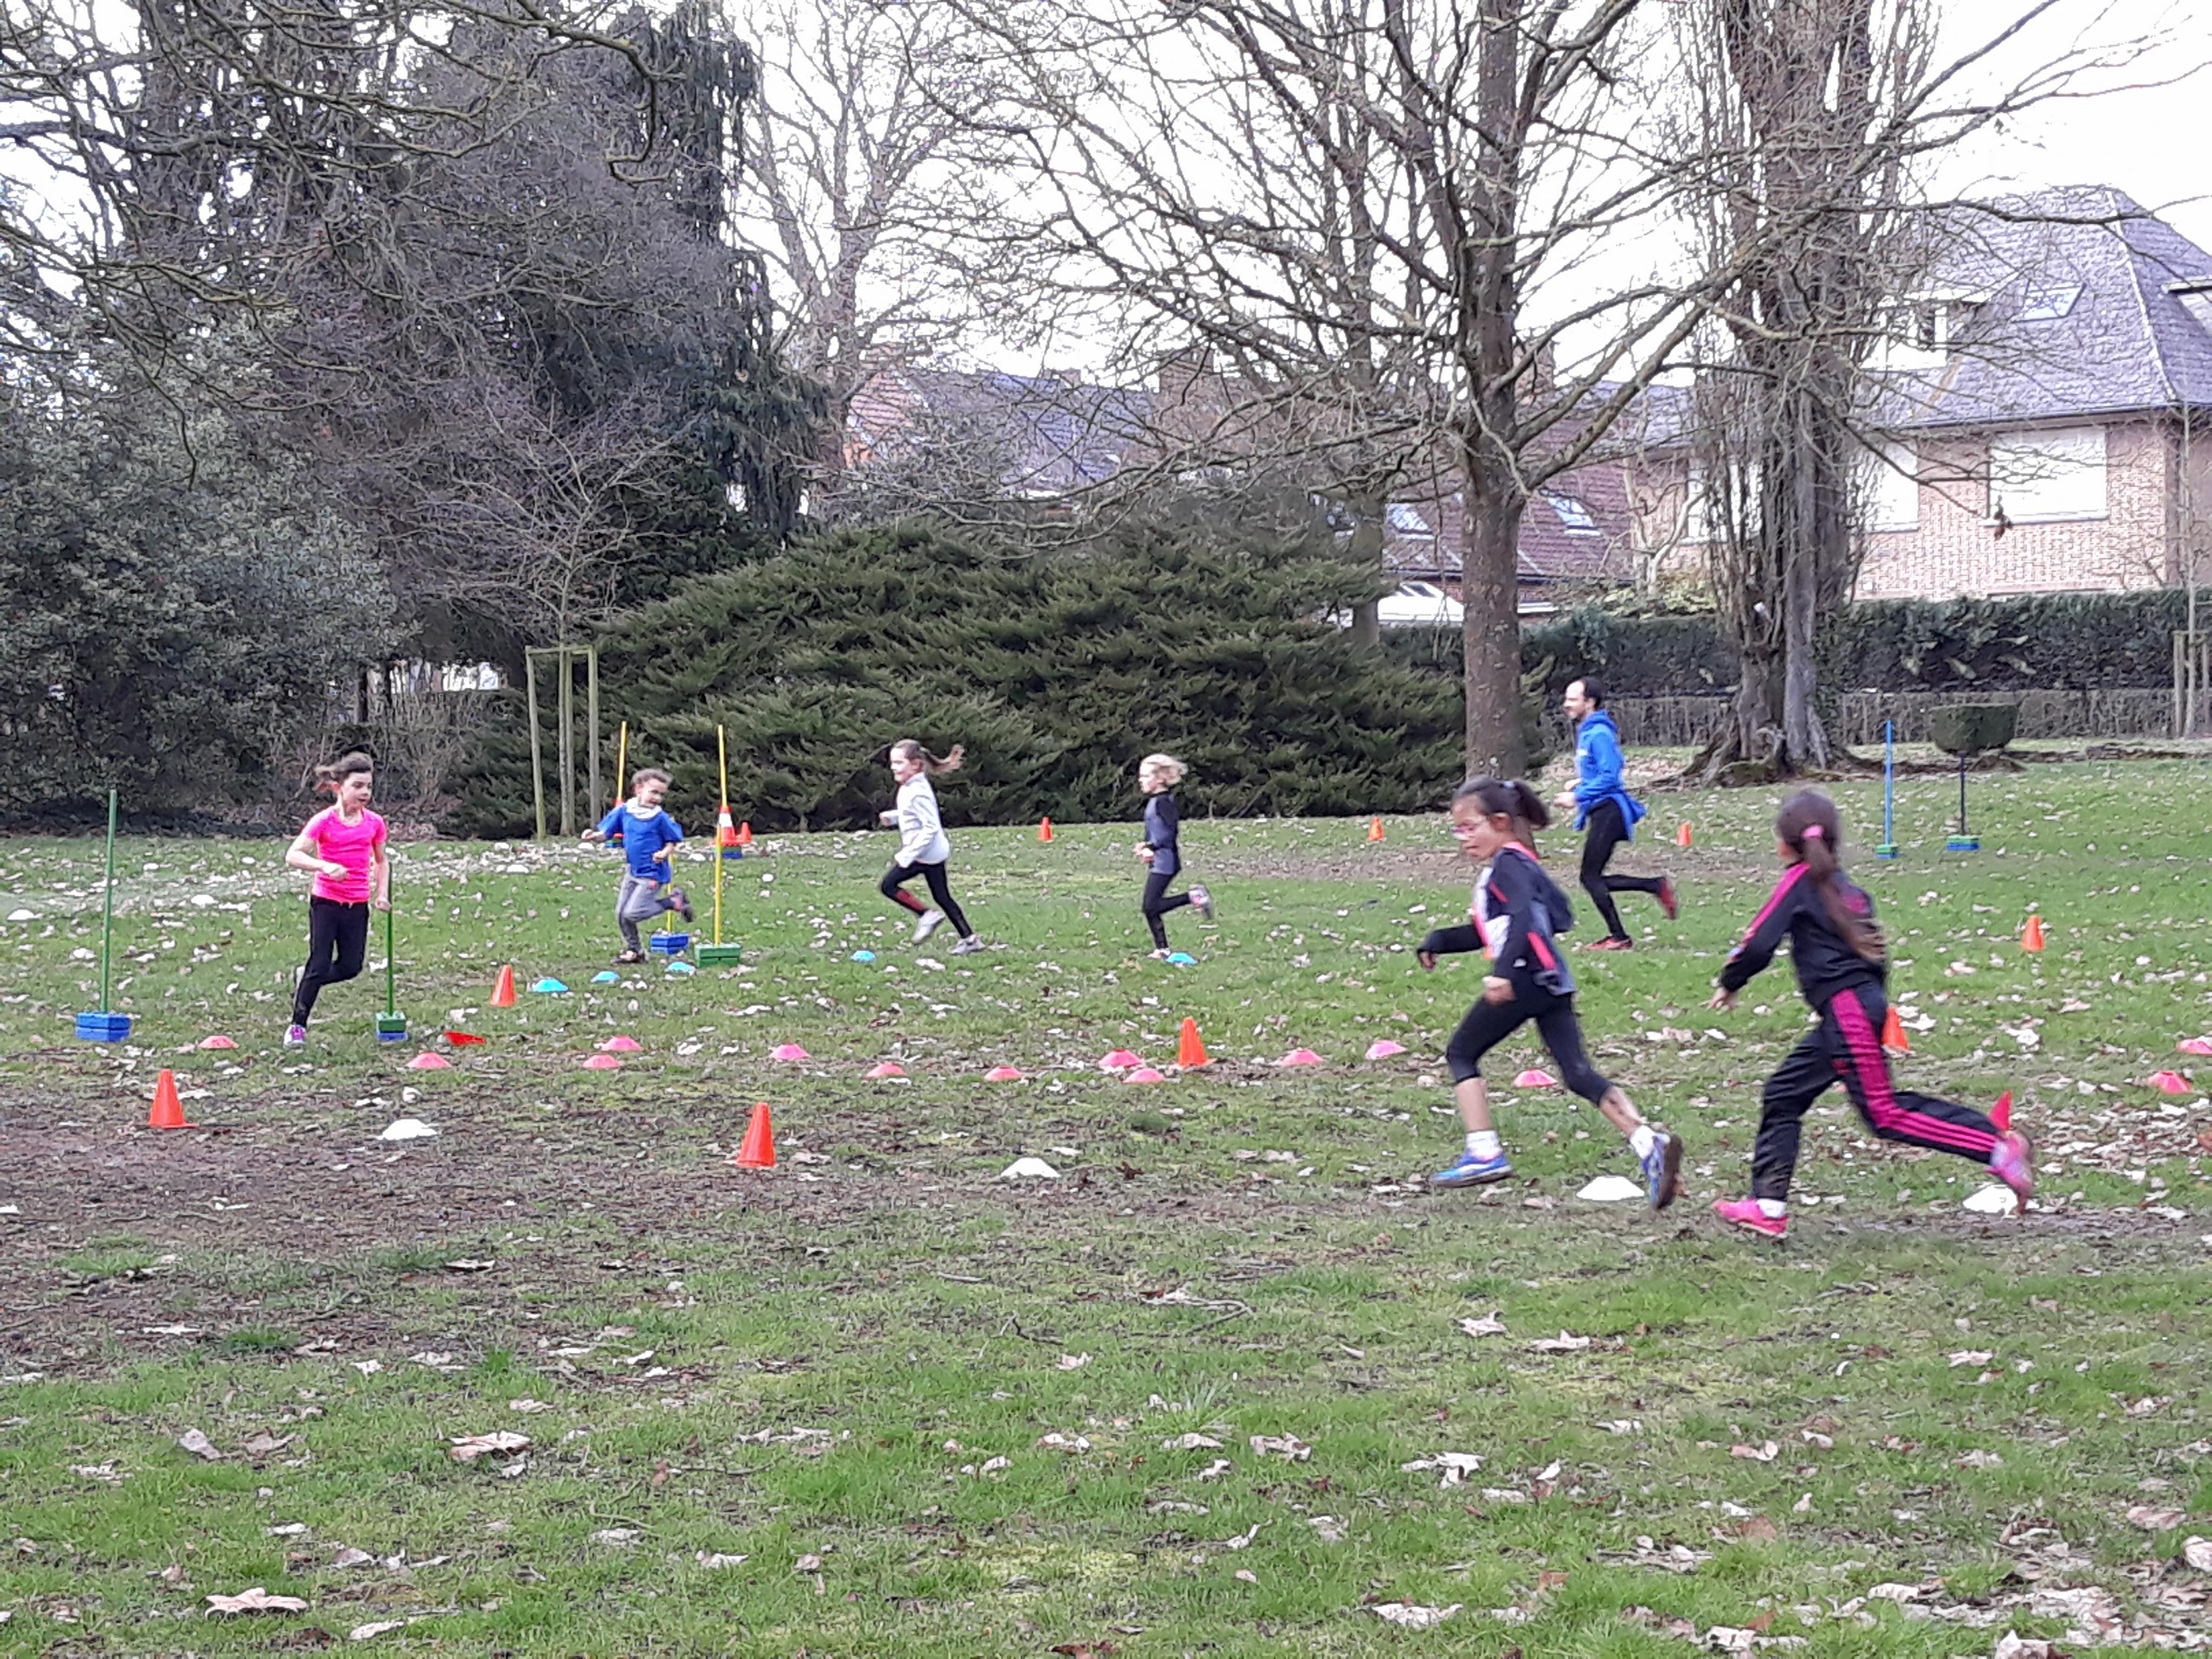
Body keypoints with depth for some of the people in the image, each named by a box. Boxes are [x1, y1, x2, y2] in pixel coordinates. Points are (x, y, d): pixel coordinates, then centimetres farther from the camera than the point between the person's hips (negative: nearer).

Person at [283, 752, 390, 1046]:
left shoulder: (374, 823, 2)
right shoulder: (324, 822, -11)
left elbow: (381, 862, 18)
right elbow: (293, 855, -19)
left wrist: (382, 894, 4)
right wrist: (325, 866, -33)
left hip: (358, 906, 4)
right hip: (325, 903, -4)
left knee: (351, 967, 4)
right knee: (320, 966, -5)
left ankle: (306, 981, 32)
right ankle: (297, 1025, 9)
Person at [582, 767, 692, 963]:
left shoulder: (661, 818, -12)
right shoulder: (624, 811, -1)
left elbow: (671, 843, -5)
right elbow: (606, 833, 5)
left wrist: (665, 853, -26)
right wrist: (595, 836, -16)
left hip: (652, 874, -6)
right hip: (632, 871, 6)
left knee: (632, 913, -14)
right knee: (621, 914, 9)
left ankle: (673, 901, 4)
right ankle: (633, 950, 28)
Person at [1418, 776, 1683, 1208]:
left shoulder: (1507, 864, -5)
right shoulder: (1515, 864, 25)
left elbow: (1522, 914, -23)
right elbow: (1486, 934, 34)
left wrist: (1503, 972, -33)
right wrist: (1440, 941, 25)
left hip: (1526, 979, -9)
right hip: (1552, 982, 9)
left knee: (1461, 1053, 5)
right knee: (1578, 1073, 2)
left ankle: (1484, 1153, -2)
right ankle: (1649, 1143, -14)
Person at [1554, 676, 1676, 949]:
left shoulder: (1599, 734, -15)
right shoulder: (1585, 732, 16)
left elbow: (1609, 777, -22)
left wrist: (1577, 797, -18)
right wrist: (1578, 786, 11)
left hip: (1608, 811, -10)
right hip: (1600, 812, 10)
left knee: (1591, 877, -7)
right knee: (1595, 879, 10)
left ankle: (1619, 938, -1)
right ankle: (1657, 886, 13)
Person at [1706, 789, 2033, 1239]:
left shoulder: (1800, 881, -5)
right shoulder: (1847, 887, 17)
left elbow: (1760, 943, -10)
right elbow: (1876, 955, 18)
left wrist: (1729, 983, 5)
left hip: (1847, 1010, -9)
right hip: (1867, 1003, 9)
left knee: (1884, 1113, -8)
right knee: (1783, 1096, 13)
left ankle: (1998, 1147, -11)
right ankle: (1768, 1205, 13)